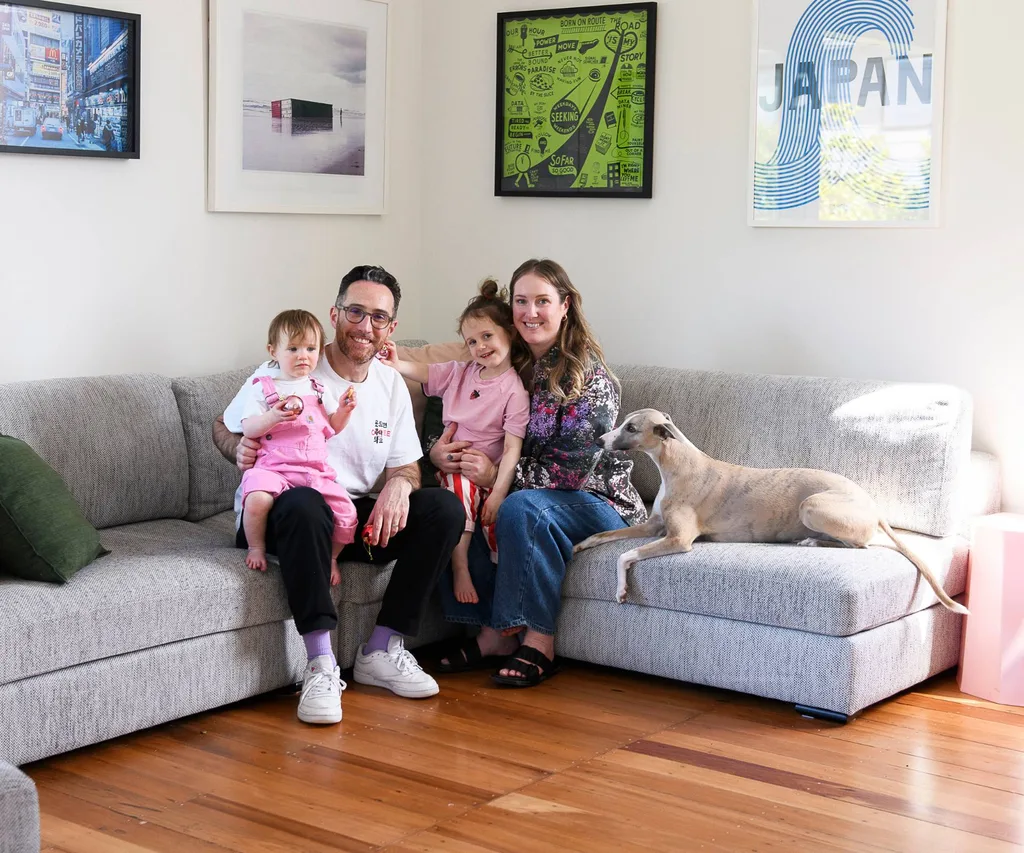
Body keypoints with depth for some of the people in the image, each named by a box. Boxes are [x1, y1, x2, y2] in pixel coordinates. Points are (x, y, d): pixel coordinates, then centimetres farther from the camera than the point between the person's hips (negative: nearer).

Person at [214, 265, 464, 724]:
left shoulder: (392, 385, 9)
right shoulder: (285, 372, -6)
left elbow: (405, 464, 11)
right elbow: (223, 427, 4)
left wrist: (399, 483, -15)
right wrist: (240, 450, -21)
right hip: (280, 514, -5)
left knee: (444, 508, -16)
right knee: (304, 502, -41)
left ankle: (381, 651, -14)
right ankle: (320, 665, -36)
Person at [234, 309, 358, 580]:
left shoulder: (320, 390, 20)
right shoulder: (261, 388, 6)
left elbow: (333, 428, 20)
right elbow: (247, 429, -2)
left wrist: (344, 410, 0)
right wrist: (272, 417, -21)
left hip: (317, 470, 4)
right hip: (271, 466, -4)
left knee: (347, 514, -12)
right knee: (257, 499, -35)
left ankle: (331, 558, 16)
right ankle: (256, 548, -6)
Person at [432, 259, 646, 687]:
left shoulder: (590, 377, -13)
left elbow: (571, 470, -19)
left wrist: (496, 475, -21)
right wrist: (438, 450, -9)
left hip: (598, 503, -6)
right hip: (539, 496, 7)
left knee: (521, 507, -35)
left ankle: (538, 644, -26)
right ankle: (494, 634, -14)